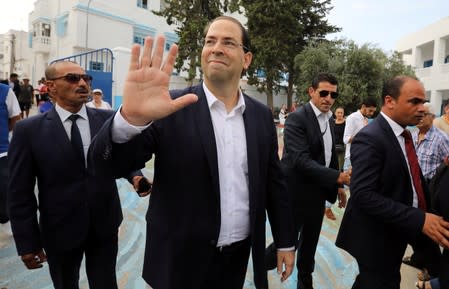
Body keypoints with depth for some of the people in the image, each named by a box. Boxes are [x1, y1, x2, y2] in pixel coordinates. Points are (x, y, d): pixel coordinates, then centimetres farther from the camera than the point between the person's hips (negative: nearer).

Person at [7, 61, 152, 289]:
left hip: (105, 225, 1)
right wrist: (27, 242, -5)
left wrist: (135, 176, -15)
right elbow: (20, 192, -6)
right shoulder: (29, 130, -8)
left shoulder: (109, 119, -3)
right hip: (59, 230, -1)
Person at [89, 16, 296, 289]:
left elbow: (273, 181, 6)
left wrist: (286, 241, 9)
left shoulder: (262, 115, -1)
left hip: (240, 257, 3)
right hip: (182, 260, -2)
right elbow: (108, 163, -18)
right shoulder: (171, 109, -12)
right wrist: (131, 117, -37)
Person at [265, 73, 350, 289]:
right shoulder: (296, 118, -18)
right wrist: (338, 176, -32)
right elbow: (301, 160, -27)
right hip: (296, 193, -8)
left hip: (318, 192, 8)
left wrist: (338, 185, 15)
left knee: (310, 242, 21)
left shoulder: (329, 119, 8)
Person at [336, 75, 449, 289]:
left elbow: (407, 181, 12)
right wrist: (419, 220, -29)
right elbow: (363, 195, -28)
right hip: (376, 239, -9)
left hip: (396, 233, 9)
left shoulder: (403, 134, 7)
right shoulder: (369, 139, -22)